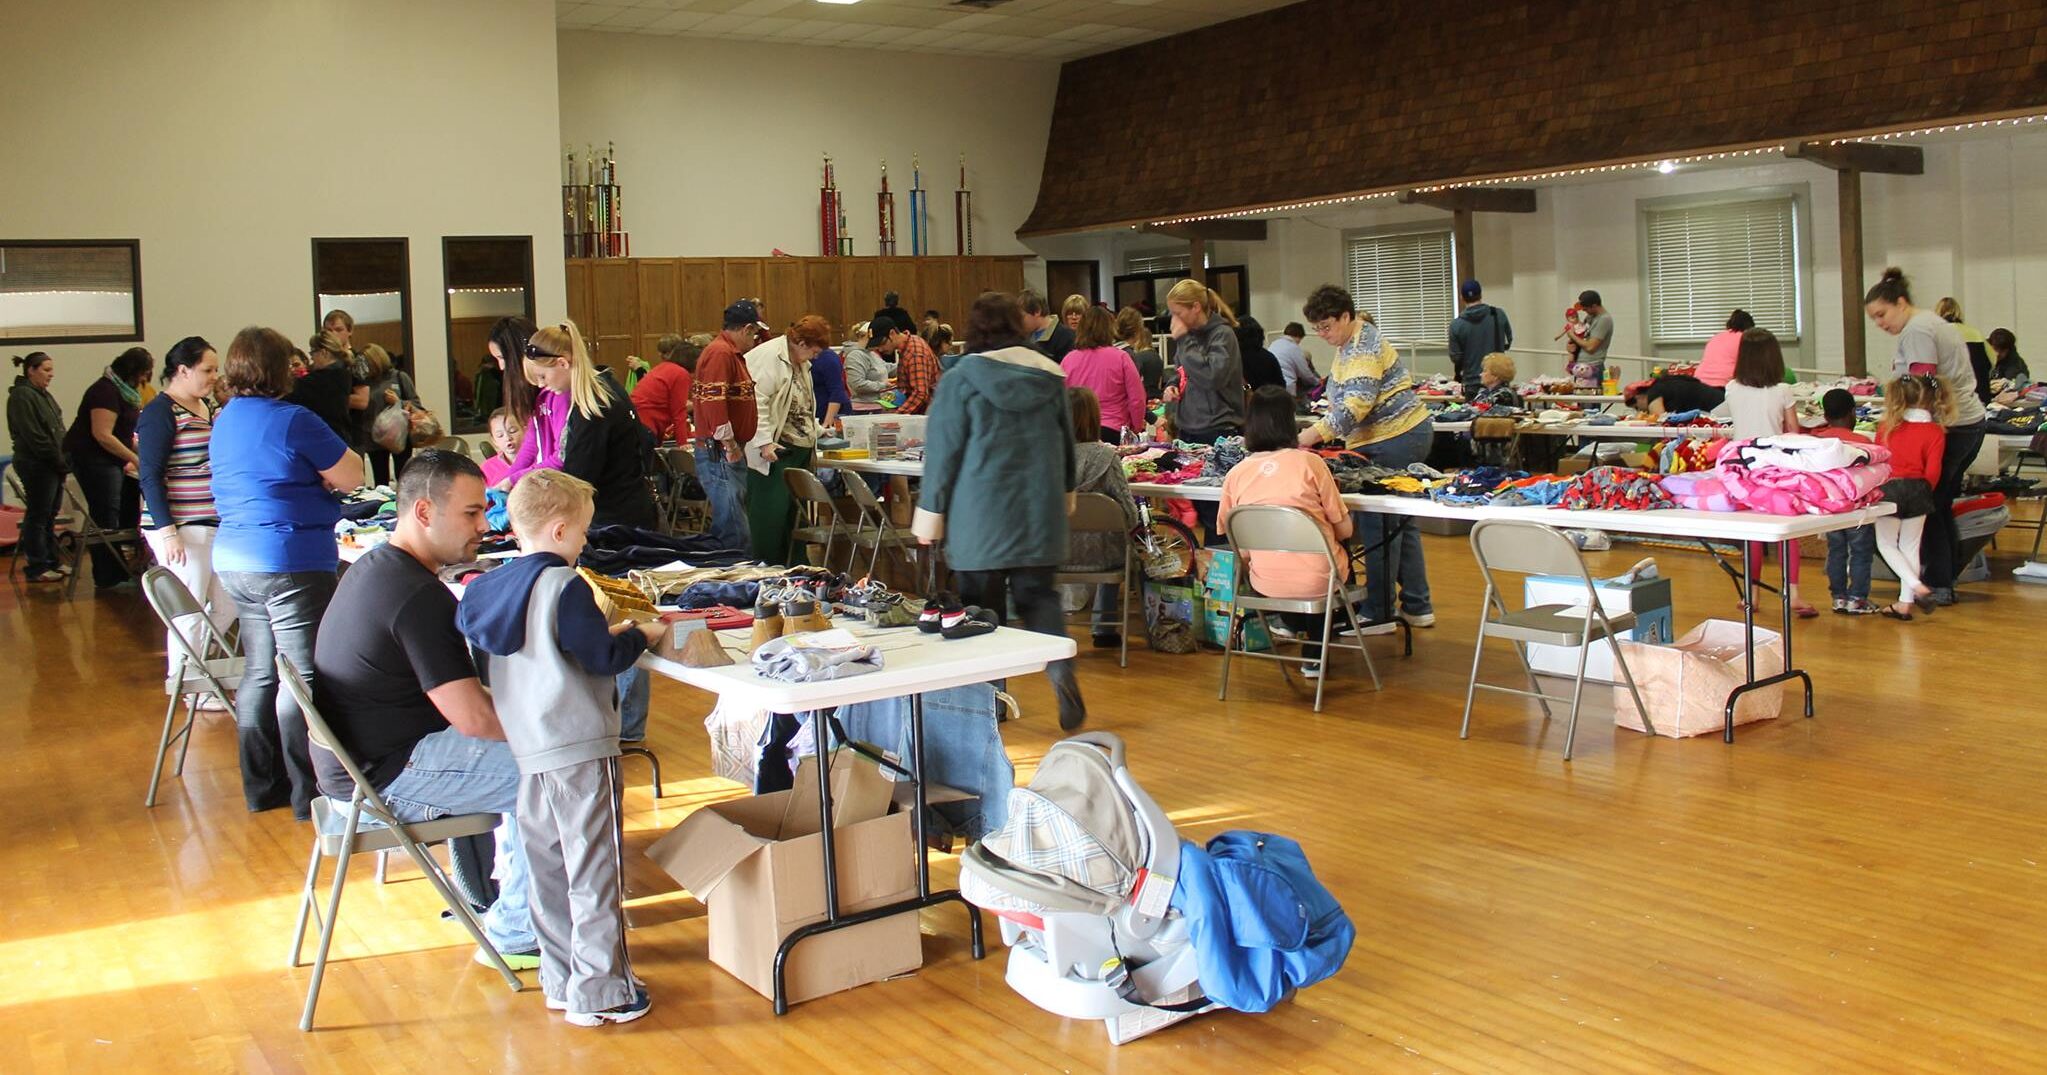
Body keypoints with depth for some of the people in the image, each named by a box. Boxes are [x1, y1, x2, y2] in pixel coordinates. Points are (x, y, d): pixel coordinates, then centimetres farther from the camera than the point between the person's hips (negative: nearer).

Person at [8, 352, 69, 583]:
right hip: (37, 466, -9)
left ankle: (52, 562, 22)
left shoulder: (43, 395, 15)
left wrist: (63, 460, 6)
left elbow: (57, 431, 18)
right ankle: (37, 568, 3)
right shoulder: (21, 397, -13)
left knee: (50, 515, 14)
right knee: (37, 516, -3)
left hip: (53, 466, 9)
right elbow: (34, 436, -18)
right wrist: (60, 461, -16)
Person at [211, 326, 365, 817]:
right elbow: (350, 477, -8)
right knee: (305, 676, -2)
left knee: (260, 673, 15)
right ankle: (309, 793, 2)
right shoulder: (294, 421, -14)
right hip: (290, 563, -8)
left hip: (234, 559, 8)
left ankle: (262, 785, 22)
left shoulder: (224, 423, 12)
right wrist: (318, 469, 8)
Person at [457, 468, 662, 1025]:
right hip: (579, 749, -7)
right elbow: (603, 659, -15)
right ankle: (598, 993, 8)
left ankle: (560, 980, 25)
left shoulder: (485, 589, 9)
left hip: (525, 751, 8)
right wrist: (639, 634, 3)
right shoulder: (564, 586, -15)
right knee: (593, 874, 2)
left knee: (546, 870, 16)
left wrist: (603, 633, 18)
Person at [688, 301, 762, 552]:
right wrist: (730, 445, -20)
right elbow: (714, 402, -22)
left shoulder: (733, 353, 19)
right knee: (733, 528, -13)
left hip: (731, 452, 11)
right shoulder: (720, 354, -13)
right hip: (719, 454, -11)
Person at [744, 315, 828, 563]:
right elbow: (757, 401, -20)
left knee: (790, 513, 11)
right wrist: (764, 442, -24)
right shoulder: (768, 357, -12)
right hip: (775, 451, -9)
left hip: (799, 450, 9)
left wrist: (817, 430, 29)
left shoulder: (800, 363, 20)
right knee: (771, 514, -7)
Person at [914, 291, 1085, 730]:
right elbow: (1066, 441, 15)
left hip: (981, 514, -3)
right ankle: (1060, 665, -14)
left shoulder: (963, 378, -8)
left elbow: (943, 448, -6)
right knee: (1037, 592, 10)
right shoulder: (1049, 374, 5)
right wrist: (1064, 490, 29)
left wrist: (931, 509, 1)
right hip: (1039, 511, 4)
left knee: (982, 600, 6)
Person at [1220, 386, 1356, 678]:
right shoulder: (1309, 462, -10)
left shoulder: (1235, 474, -2)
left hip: (1265, 584, 3)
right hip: (1317, 580, -3)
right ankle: (1314, 653, 36)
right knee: (1342, 552, 33)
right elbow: (1344, 529, -4)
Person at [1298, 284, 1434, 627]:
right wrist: (1320, 431, 13)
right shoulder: (1352, 342, 16)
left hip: (1393, 442, -11)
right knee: (1400, 524, 14)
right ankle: (1418, 608, 21)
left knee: (1379, 527, -6)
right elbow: (1343, 401, 24)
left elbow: (1357, 404, -29)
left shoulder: (1363, 347, -17)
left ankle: (1379, 614, -1)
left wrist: (1315, 432, -33)